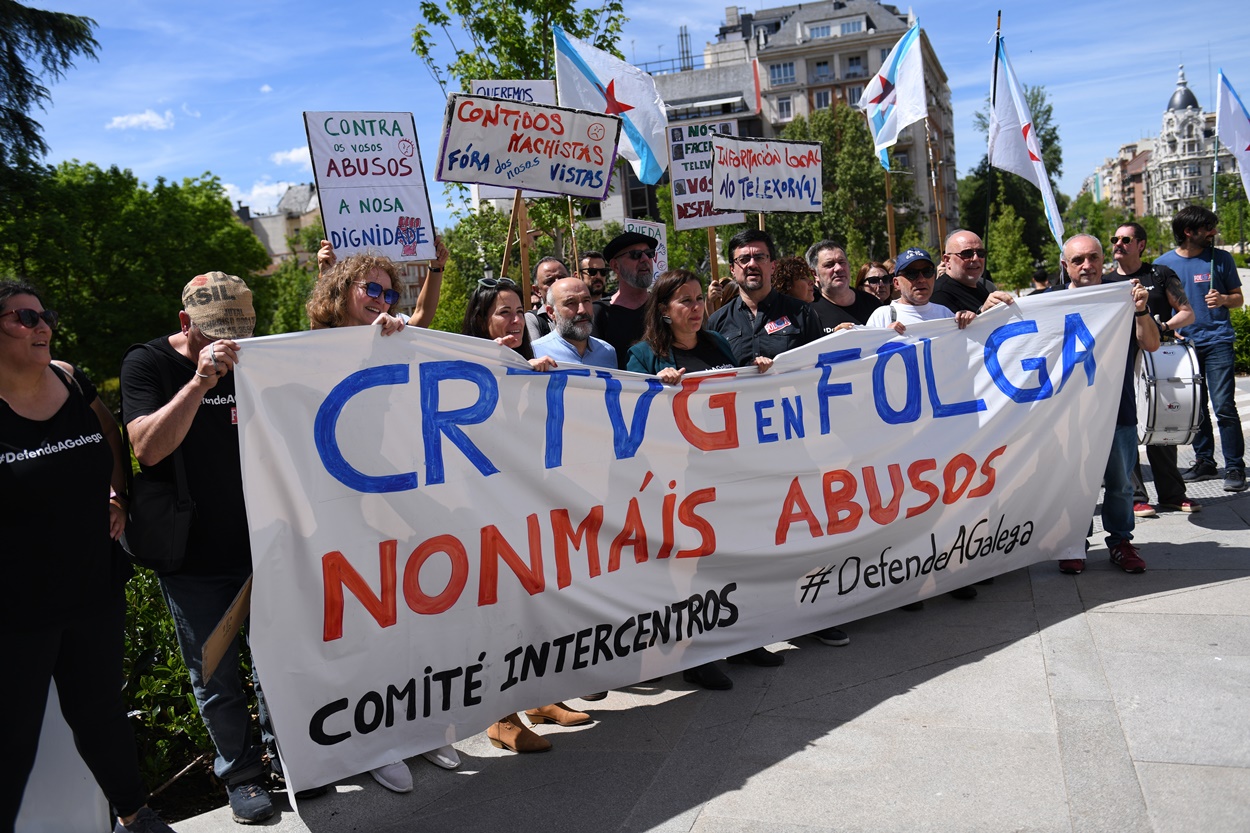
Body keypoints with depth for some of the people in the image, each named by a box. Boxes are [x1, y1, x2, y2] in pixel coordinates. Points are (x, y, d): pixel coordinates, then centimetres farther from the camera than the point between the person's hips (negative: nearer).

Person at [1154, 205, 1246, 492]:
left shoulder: (1220, 258, 2)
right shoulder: (1164, 263, 4)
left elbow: (1238, 298, 7)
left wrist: (1223, 299, -14)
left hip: (1217, 341, -2)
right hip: (1183, 344, 2)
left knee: (1223, 406, -8)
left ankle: (1235, 467, -1)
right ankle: (1204, 461, 21)